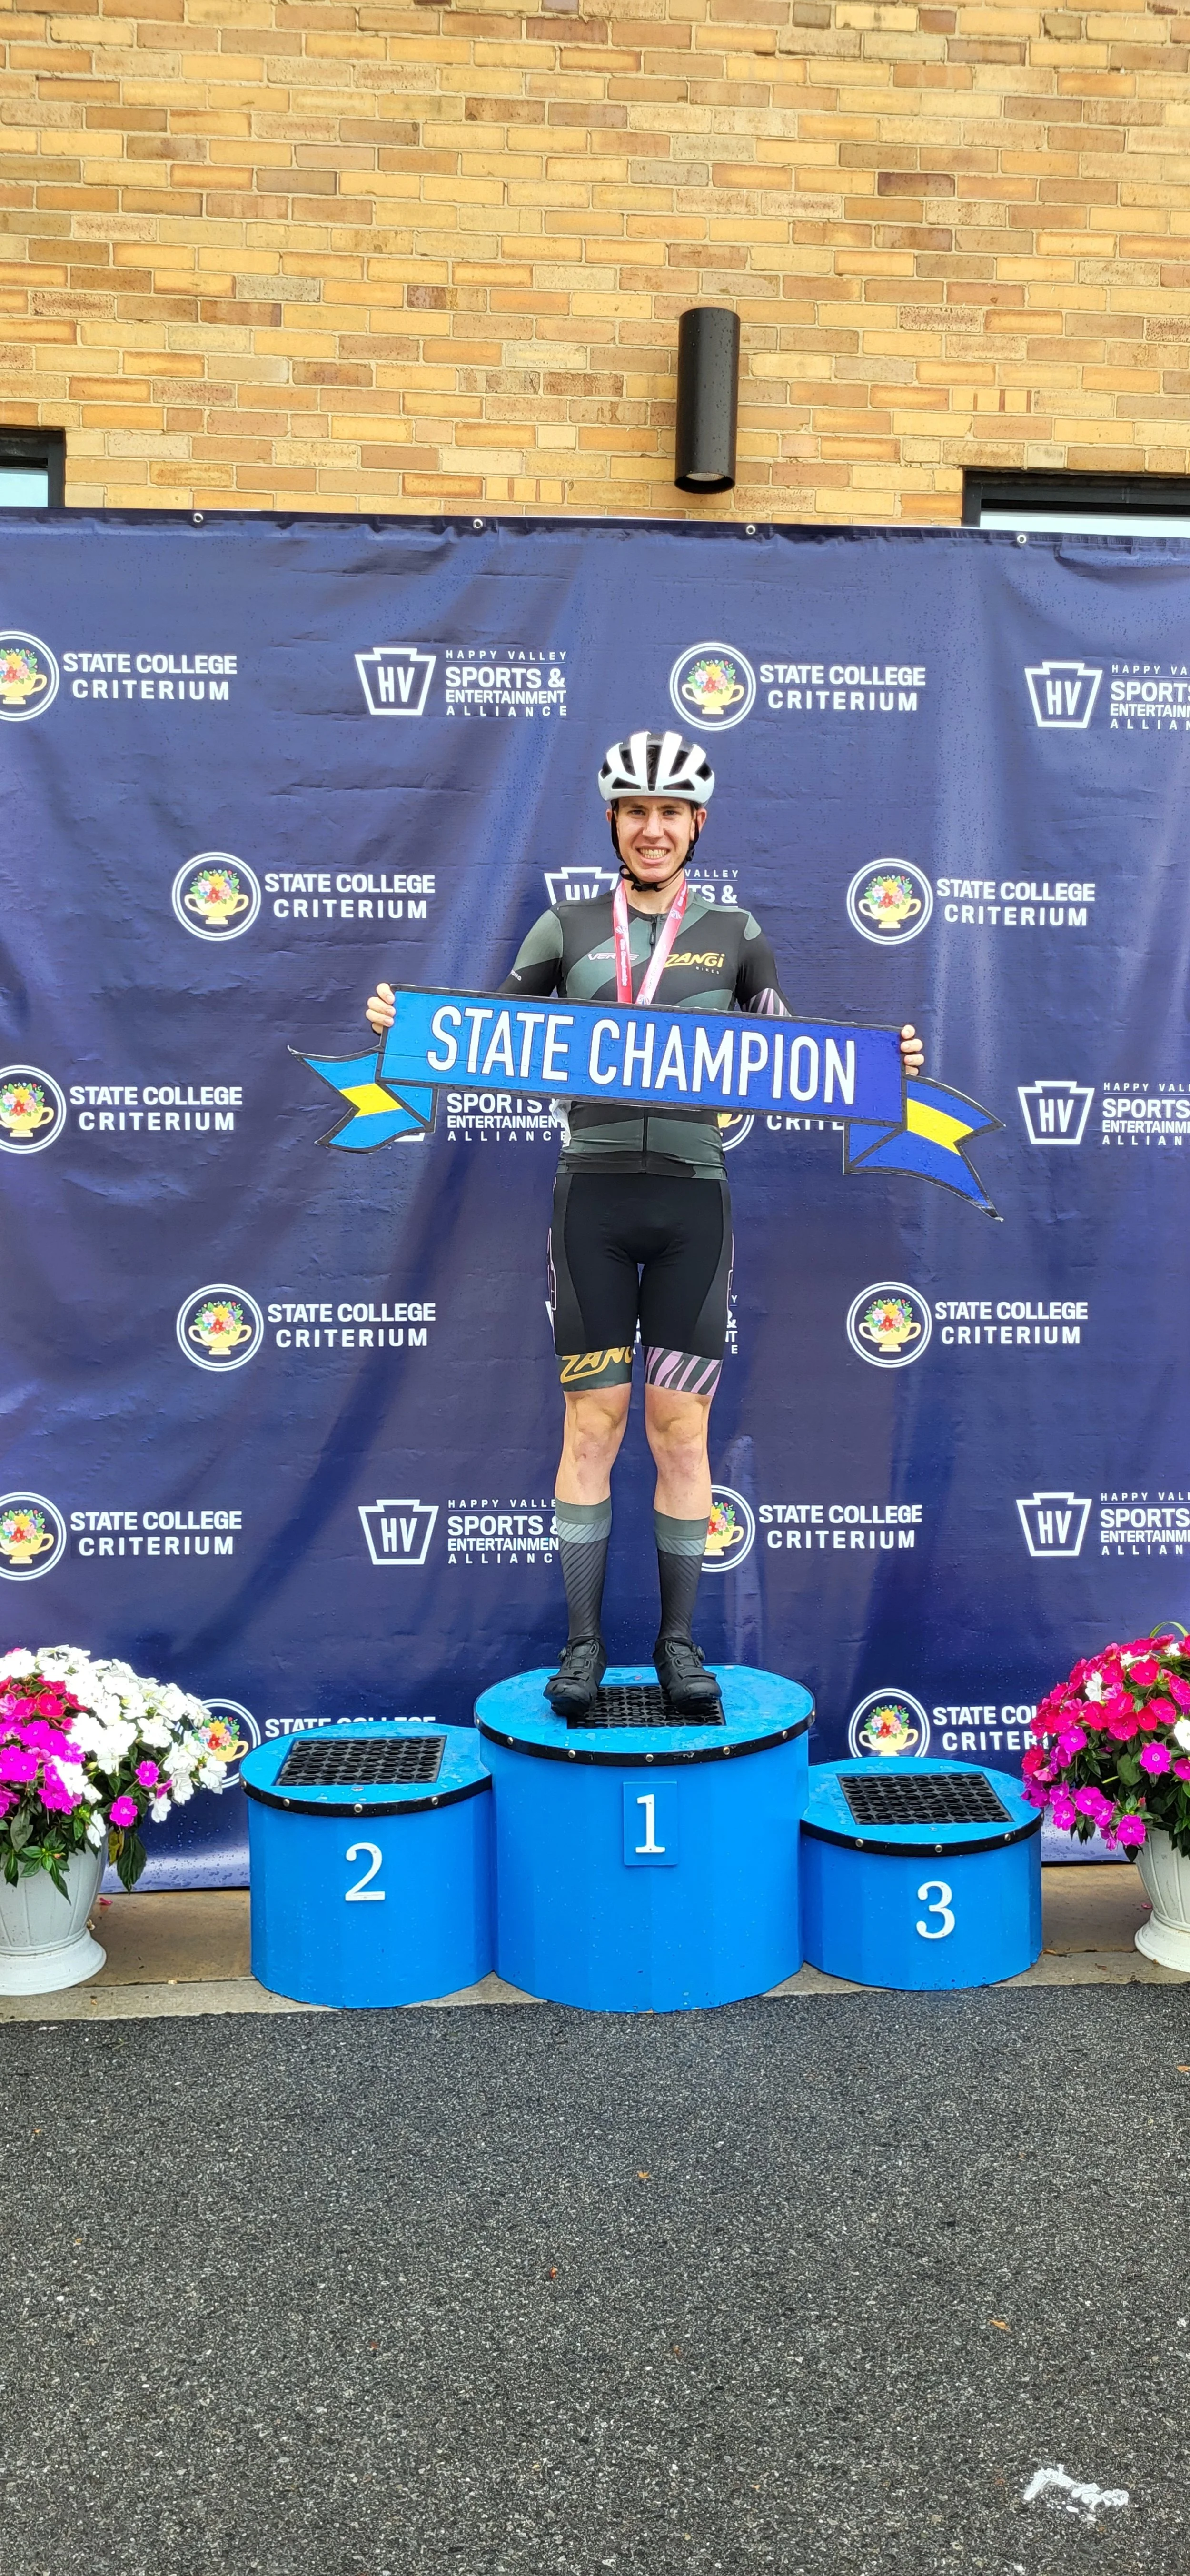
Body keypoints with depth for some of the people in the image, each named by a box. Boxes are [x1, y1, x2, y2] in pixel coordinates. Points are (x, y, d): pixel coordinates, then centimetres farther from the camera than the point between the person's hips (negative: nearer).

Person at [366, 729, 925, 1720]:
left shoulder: (734, 934, 8)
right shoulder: (567, 929, 7)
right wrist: (408, 1024, -6)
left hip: (692, 1200, 0)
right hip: (594, 1194, 0)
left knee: (681, 1425, 2)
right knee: (594, 1423, 2)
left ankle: (680, 1641, 15)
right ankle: (584, 1643, 13)